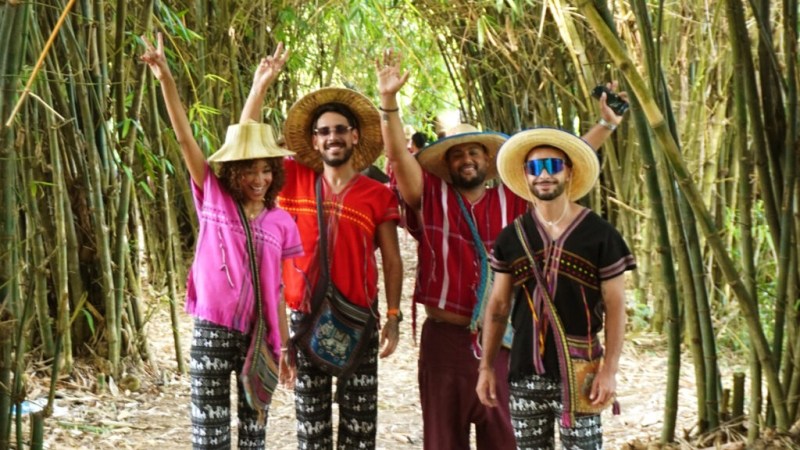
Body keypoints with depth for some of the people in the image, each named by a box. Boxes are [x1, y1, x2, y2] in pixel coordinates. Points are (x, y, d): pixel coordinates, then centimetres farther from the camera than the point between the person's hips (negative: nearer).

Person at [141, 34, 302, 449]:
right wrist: (166, 79, -19)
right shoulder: (213, 199, 0)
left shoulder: (280, 222, 5)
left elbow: (276, 288, 10)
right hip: (212, 331, -2)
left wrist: (285, 346, 9)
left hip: (258, 335, 2)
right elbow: (184, 137, -9)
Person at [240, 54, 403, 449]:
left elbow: (392, 262, 2)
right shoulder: (296, 181, 3)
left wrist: (393, 317, -5)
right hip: (305, 316, 1)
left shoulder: (378, 196, -1)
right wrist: (260, 85, -6)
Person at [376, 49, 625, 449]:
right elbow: (398, 155, -10)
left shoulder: (512, 201, 7)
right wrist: (389, 101, -23)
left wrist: (606, 125, 2)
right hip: (445, 338, -1)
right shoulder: (432, 199, 2)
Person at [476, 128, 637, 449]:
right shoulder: (512, 237, 6)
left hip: (579, 373, -3)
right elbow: (498, 306, 10)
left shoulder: (599, 235, -3)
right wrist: (486, 366, 6)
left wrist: (610, 370, -9)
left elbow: (615, 307, -2)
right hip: (525, 373, 3)